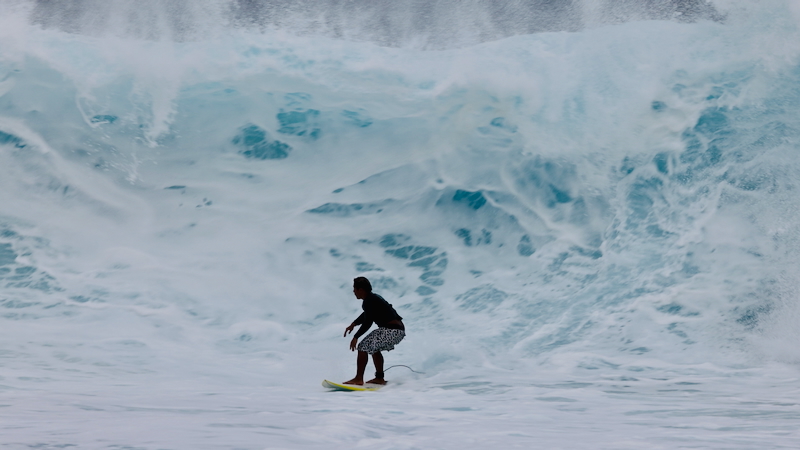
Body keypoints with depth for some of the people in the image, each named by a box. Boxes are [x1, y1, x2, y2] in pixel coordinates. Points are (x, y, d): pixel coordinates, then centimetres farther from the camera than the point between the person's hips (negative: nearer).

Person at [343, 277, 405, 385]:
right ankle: (380, 378, 30)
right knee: (374, 348, 28)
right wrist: (353, 324, 27)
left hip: (391, 331, -11)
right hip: (399, 331, 11)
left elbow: (367, 323, -15)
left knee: (363, 347, -9)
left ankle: (359, 379, -8)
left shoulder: (369, 301, -12)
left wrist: (355, 337, -11)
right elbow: (366, 315, 33)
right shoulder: (373, 297, 18)